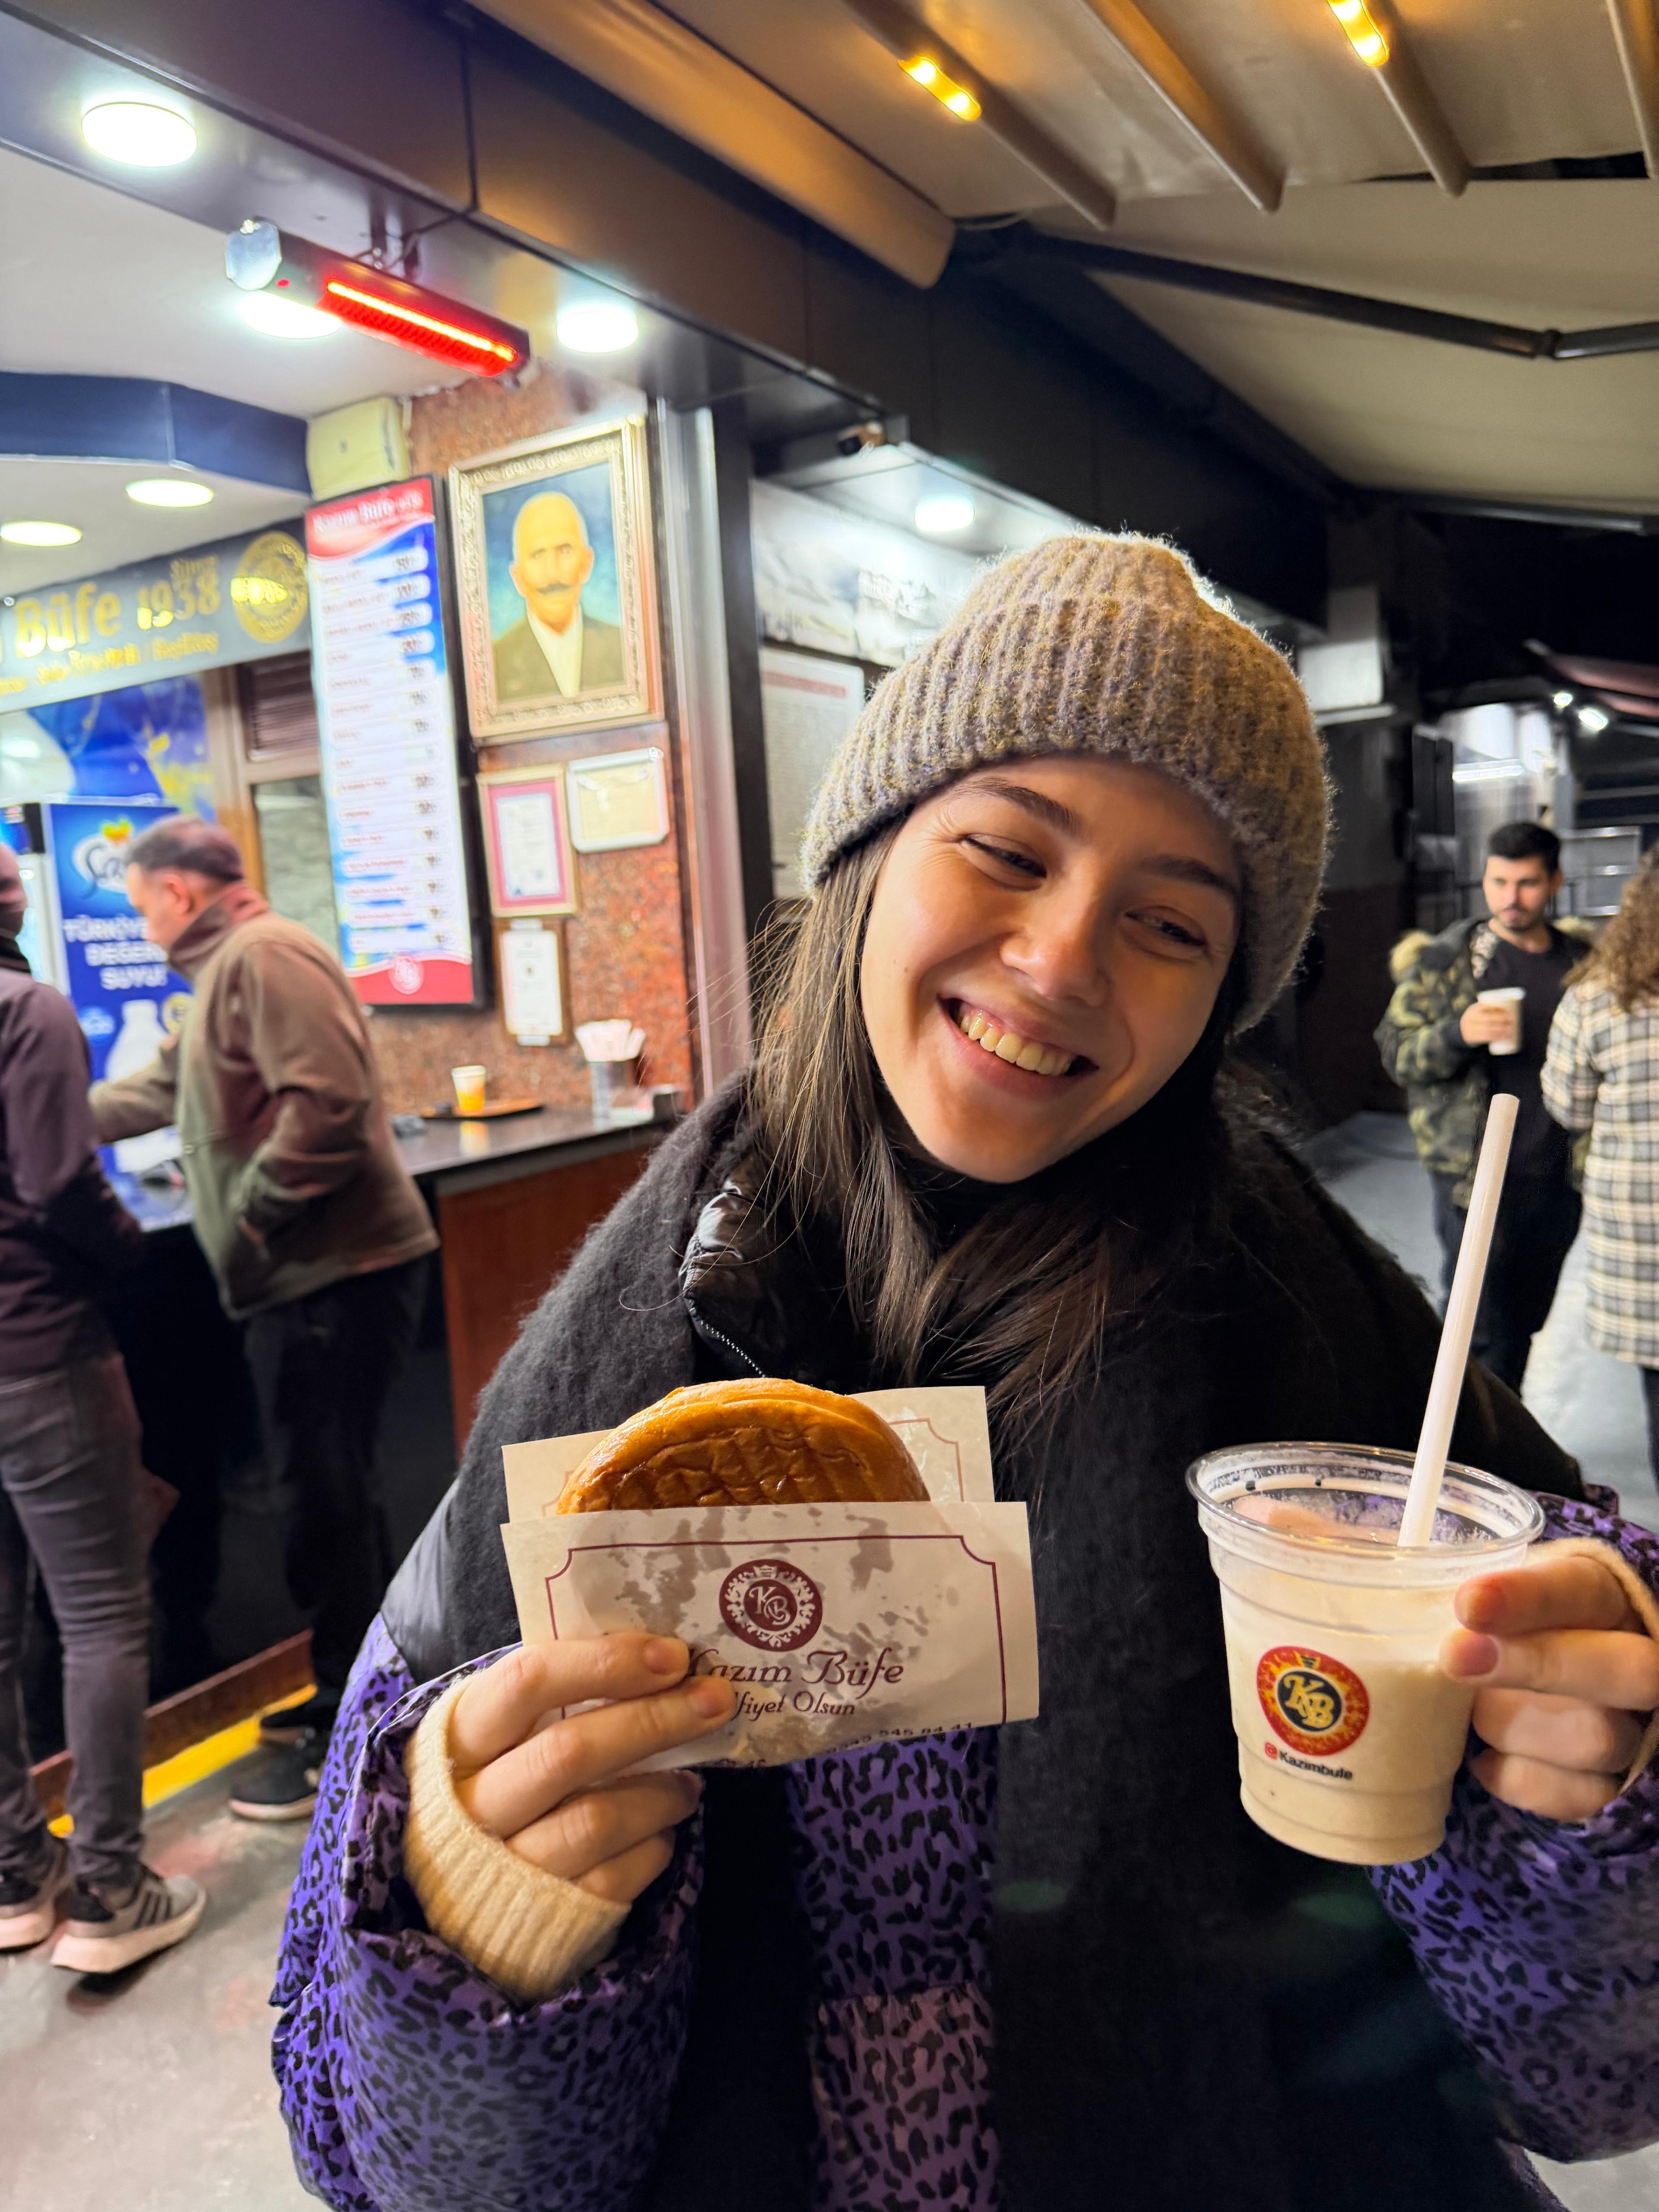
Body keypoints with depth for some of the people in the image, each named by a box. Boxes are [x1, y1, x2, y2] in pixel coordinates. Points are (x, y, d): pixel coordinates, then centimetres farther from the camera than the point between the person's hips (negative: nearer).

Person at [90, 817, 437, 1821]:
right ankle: (361, 1692, 30)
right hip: (312, 1275, 10)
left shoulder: (266, 955, -11)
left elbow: (325, 1107, -23)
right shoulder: (230, 969, 21)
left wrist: (248, 1221, -17)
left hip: (339, 1272, -10)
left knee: (329, 1493, -2)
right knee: (331, 1485, 16)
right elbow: (157, 1091, 32)